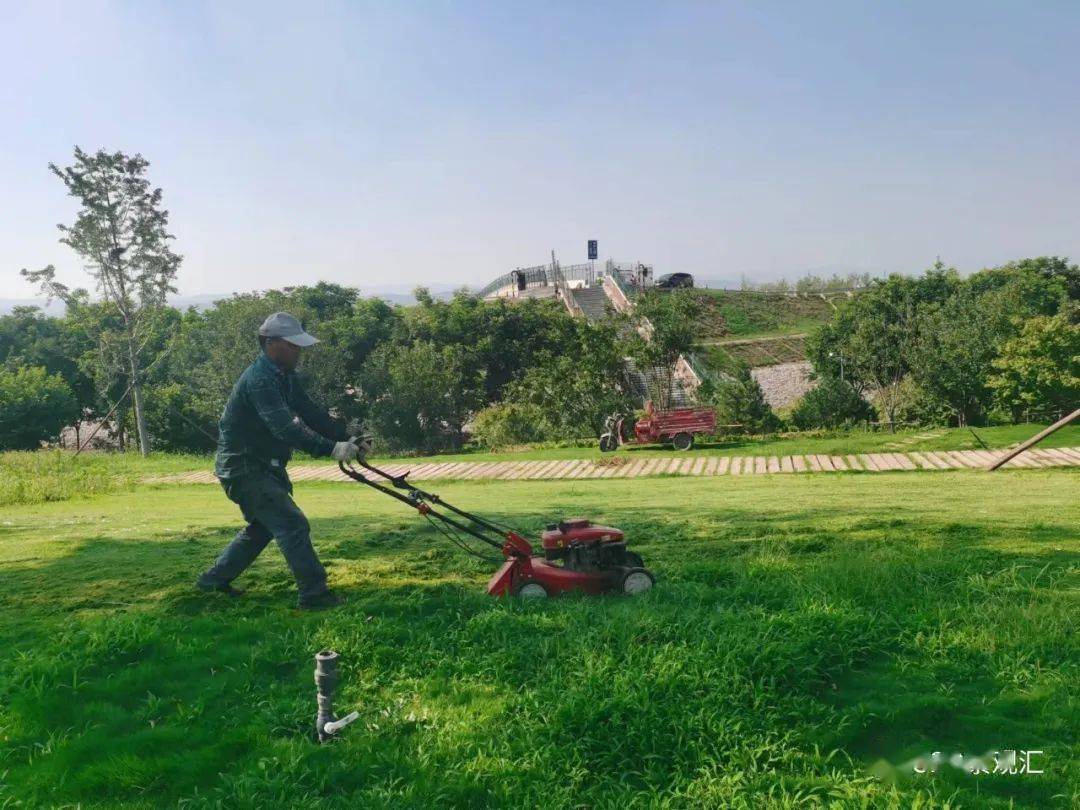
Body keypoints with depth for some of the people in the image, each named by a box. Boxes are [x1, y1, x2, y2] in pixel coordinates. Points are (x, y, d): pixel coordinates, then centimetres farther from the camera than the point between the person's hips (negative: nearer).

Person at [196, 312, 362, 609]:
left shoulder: (284, 376, 7)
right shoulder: (259, 379, -25)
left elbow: (310, 413, 6)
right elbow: (284, 427, -35)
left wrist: (345, 438, -6)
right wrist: (331, 449, -40)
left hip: (262, 465, 11)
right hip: (242, 466, -11)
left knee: (264, 524, 23)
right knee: (292, 524, -14)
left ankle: (215, 579, 35)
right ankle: (314, 594, -9)